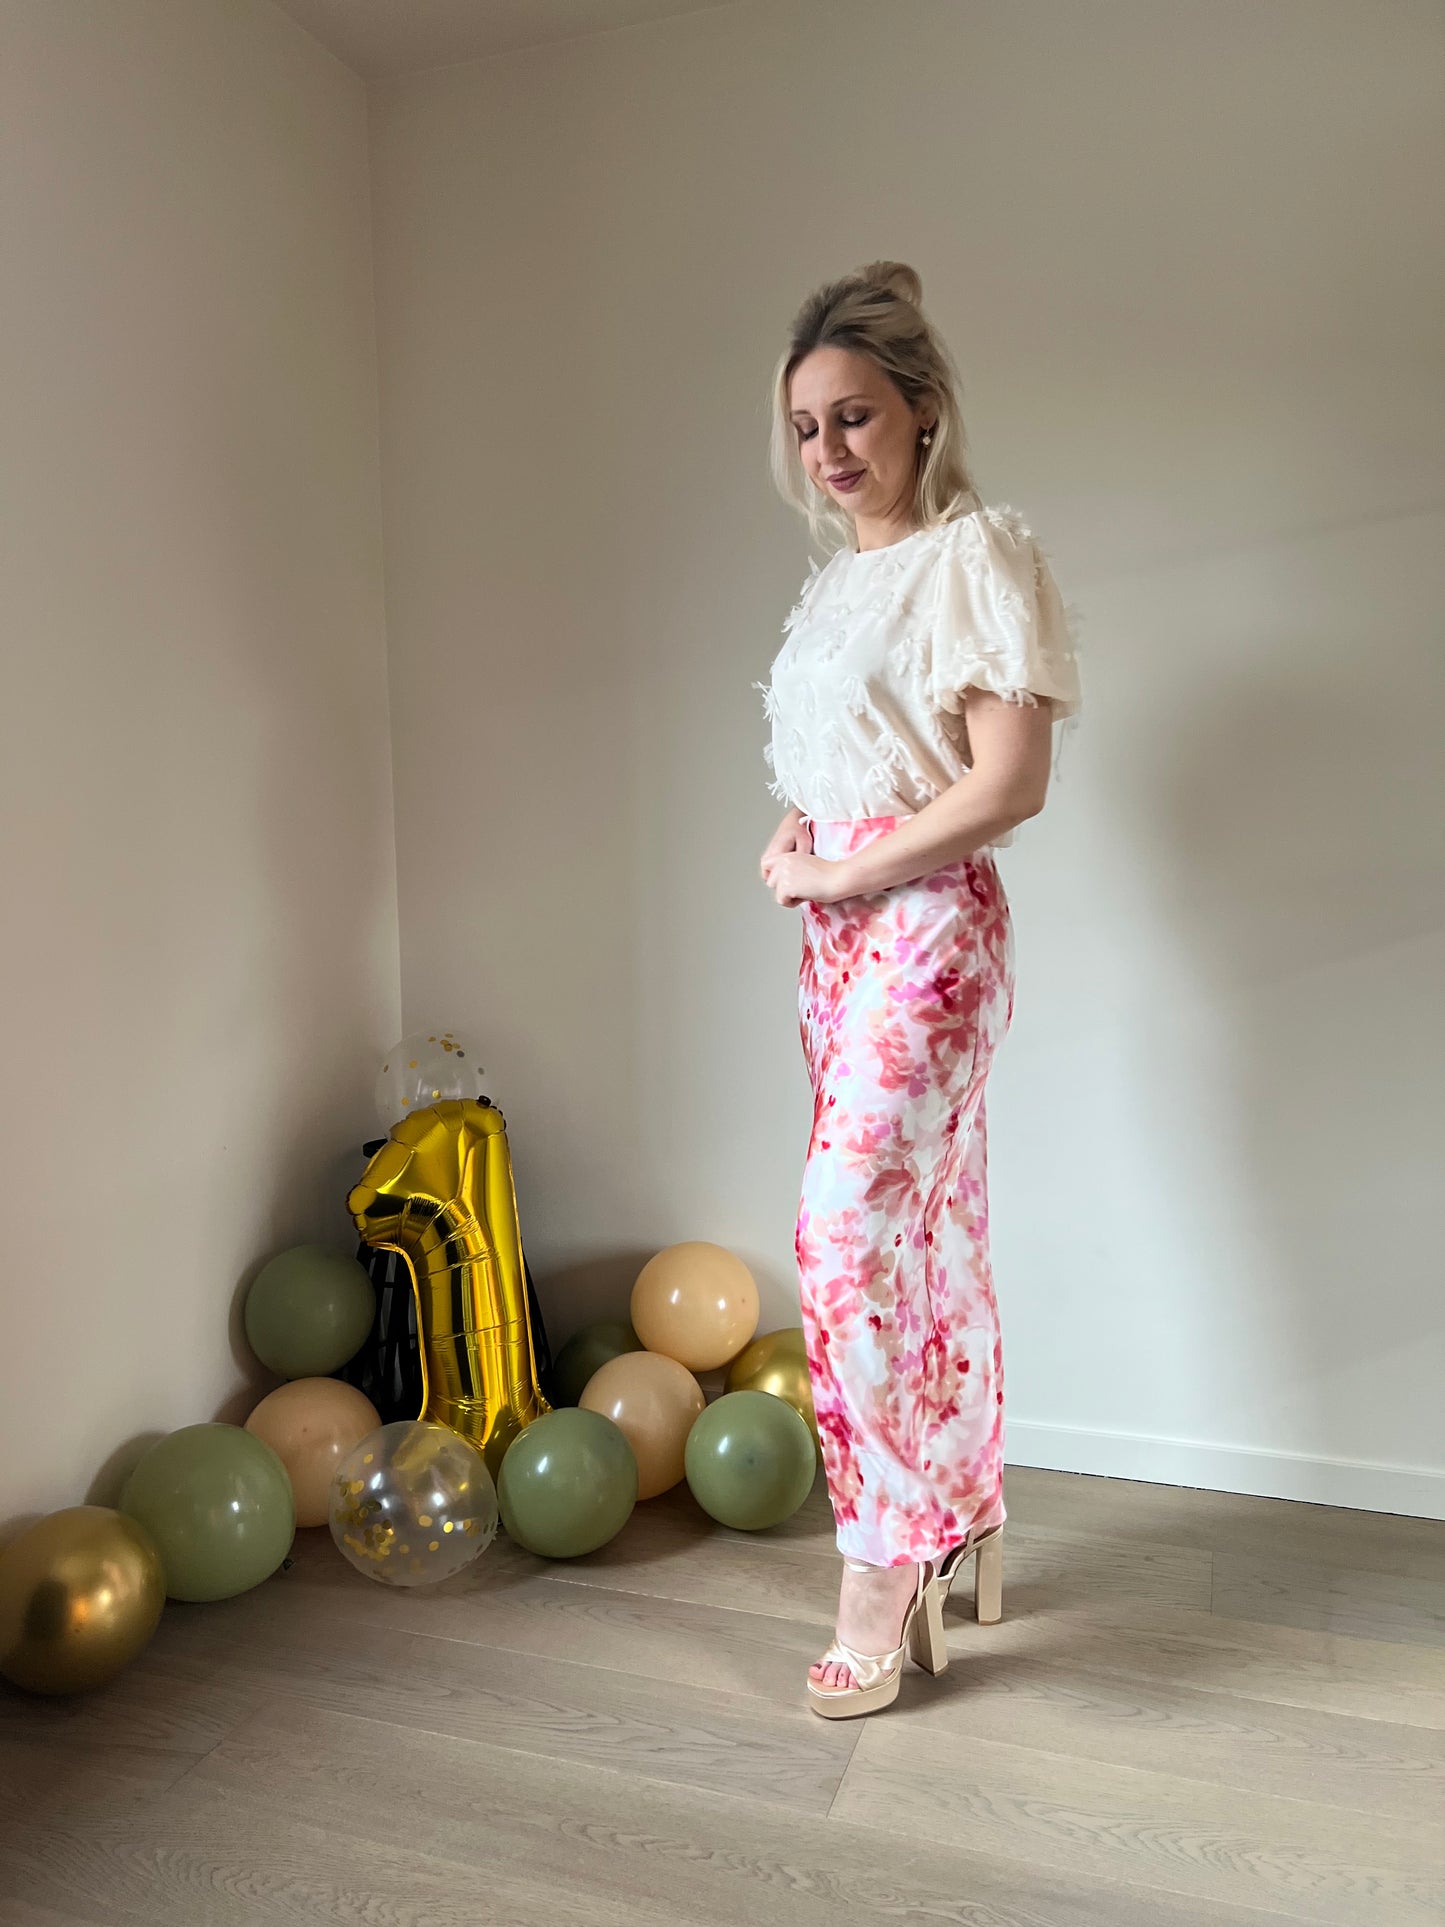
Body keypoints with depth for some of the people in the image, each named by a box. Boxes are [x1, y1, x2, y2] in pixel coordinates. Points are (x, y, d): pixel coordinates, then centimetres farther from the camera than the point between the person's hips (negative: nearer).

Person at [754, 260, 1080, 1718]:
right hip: (840, 937, 8)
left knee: (850, 1232, -11)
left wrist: (842, 870, -14)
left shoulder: (976, 556, -8)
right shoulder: (837, 579, 17)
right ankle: (966, 1529, 27)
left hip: (927, 930, -8)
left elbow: (1008, 783, -18)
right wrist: (788, 845, 2)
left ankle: (885, 1569, 7)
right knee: (928, 1229, 13)